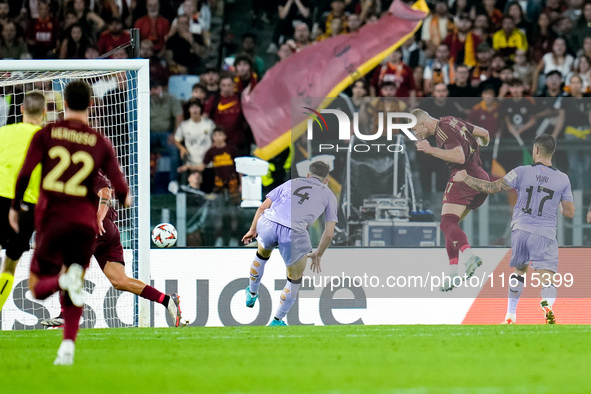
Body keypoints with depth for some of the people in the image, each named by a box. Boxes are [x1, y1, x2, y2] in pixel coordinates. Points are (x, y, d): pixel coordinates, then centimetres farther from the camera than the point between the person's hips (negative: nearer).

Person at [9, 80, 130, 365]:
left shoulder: (46, 134, 1)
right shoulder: (100, 143, 3)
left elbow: (25, 173, -9)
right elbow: (119, 185, -2)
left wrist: (15, 206, 5)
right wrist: (125, 198, 22)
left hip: (52, 219, -1)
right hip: (85, 221, 1)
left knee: (37, 289, 8)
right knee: (74, 283, 16)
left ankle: (66, 281, -28)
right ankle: (68, 345, -6)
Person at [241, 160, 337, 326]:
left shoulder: (291, 183, 28)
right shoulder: (329, 195, 23)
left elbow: (263, 207, 24)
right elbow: (329, 233, 19)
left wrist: (253, 230, 36)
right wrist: (318, 255, 33)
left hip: (268, 223, 3)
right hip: (293, 232, -3)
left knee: (262, 254, 38)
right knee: (295, 278, 22)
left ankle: (252, 294, 56)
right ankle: (277, 321, 27)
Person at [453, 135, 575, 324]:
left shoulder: (521, 172, -2)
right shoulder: (563, 179, 2)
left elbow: (491, 187, -1)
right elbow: (569, 212, 5)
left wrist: (465, 179, 12)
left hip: (521, 230, 2)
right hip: (545, 234, -2)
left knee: (519, 271, 25)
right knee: (548, 278, -8)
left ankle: (510, 315, 31)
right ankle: (547, 304, -41)